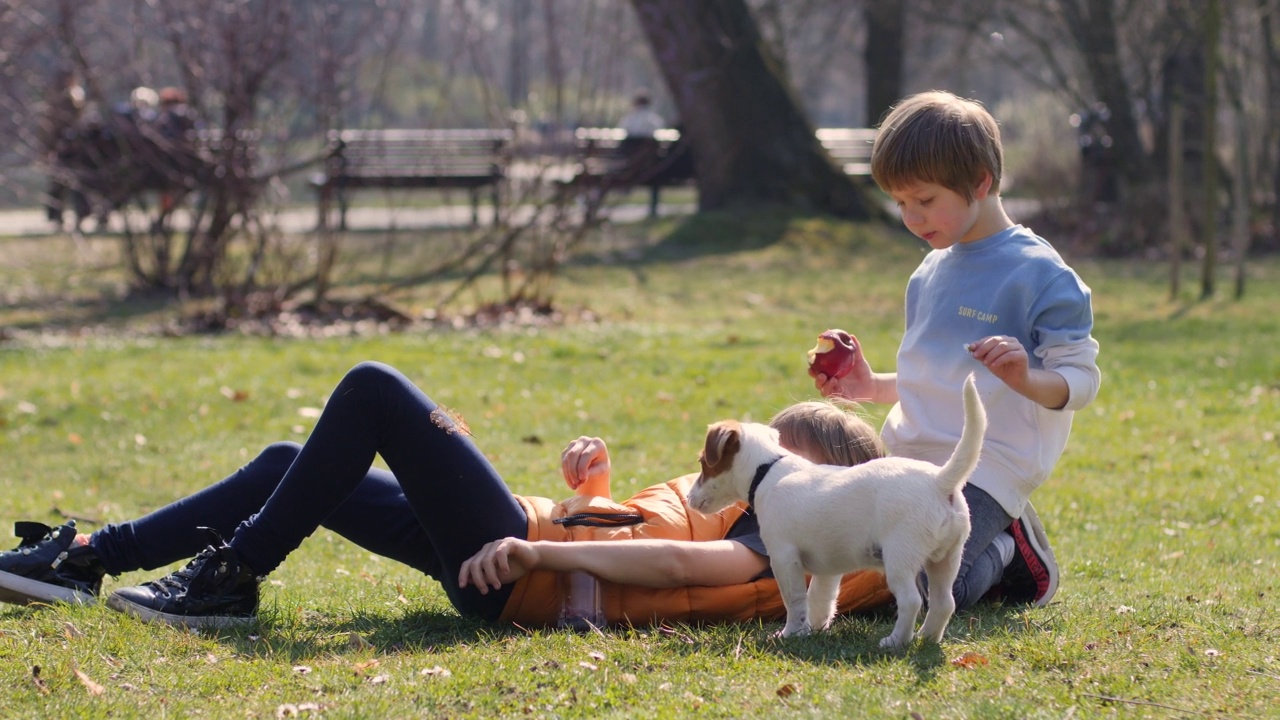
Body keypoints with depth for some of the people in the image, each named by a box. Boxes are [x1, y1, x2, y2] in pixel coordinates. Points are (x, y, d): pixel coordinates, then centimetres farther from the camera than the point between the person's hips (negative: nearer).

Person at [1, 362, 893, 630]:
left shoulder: (788, 535, -8)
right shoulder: (736, 499, 21)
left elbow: (673, 564, -27)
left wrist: (538, 551, -28)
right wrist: (593, 489, 6)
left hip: (519, 578, -10)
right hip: (528, 540, 10)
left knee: (374, 389, -13)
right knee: (289, 466, 13)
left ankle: (232, 579, -8)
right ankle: (89, 559, 16)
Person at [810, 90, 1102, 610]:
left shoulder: (1040, 274, -9)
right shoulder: (930, 274, 17)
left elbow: (1081, 380, -12)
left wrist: (1027, 379, -31)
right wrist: (871, 387, 16)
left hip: (987, 466, -9)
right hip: (912, 462, 9)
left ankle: (1008, 549, 6)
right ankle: (993, 539, 15)